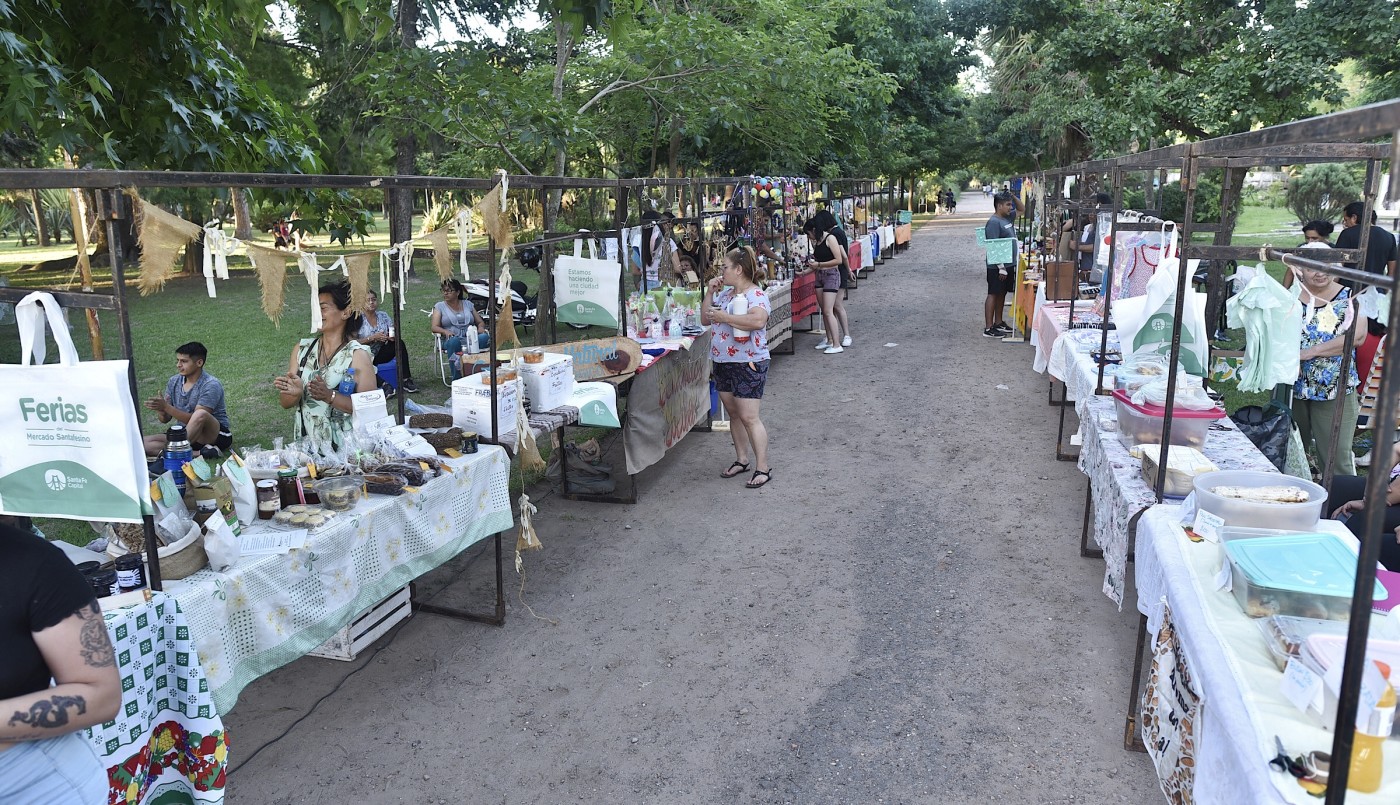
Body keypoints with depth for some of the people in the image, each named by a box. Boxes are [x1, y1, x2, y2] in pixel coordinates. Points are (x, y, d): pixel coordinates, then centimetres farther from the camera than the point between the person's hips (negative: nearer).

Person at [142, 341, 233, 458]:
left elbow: (196, 419, -22)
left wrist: (166, 407, -29)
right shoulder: (174, 382, 5)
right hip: (186, 435, 7)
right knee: (144, 442, -13)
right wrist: (160, 410, -18)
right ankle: (197, 453, -28)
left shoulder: (211, 385, -15)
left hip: (216, 436, -7)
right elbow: (165, 419, 6)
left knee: (200, 414, -37)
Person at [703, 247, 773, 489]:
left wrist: (724, 317, -26)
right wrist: (709, 292, 5)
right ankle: (742, 460, 27)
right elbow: (705, 319, 15)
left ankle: (762, 468, 0)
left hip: (748, 363, -8)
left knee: (748, 416, -8)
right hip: (723, 361, 9)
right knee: (733, 414, 15)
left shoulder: (756, 295, -14)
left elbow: (758, 320, -32)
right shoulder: (724, 294, 12)